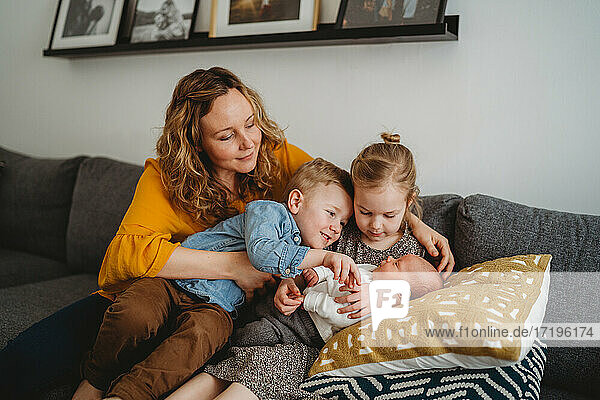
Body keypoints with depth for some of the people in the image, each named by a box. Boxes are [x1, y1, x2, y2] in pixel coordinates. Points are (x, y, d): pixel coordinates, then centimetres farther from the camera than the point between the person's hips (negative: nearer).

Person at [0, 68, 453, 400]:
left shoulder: (276, 155, -10)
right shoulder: (164, 178, -17)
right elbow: (128, 250, -31)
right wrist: (232, 264, -35)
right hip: (136, 299, -1)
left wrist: (414, 221, -15)